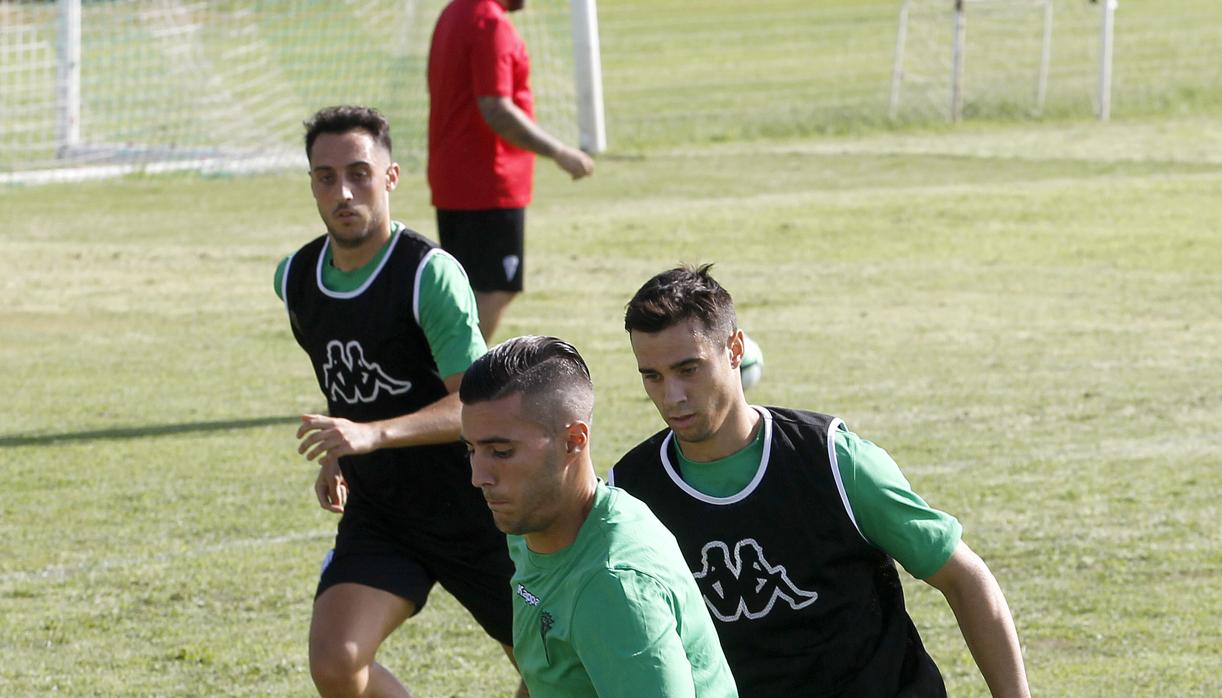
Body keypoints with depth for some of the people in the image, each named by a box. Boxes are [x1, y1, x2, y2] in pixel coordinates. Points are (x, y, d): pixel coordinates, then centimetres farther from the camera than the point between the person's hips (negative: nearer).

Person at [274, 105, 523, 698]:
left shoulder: (430, 274, -19)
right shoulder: (295, 279, 2)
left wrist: (374, 435, -37)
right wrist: (336, 457, 9)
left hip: (470, 510, -4)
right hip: (376, 517, 4)